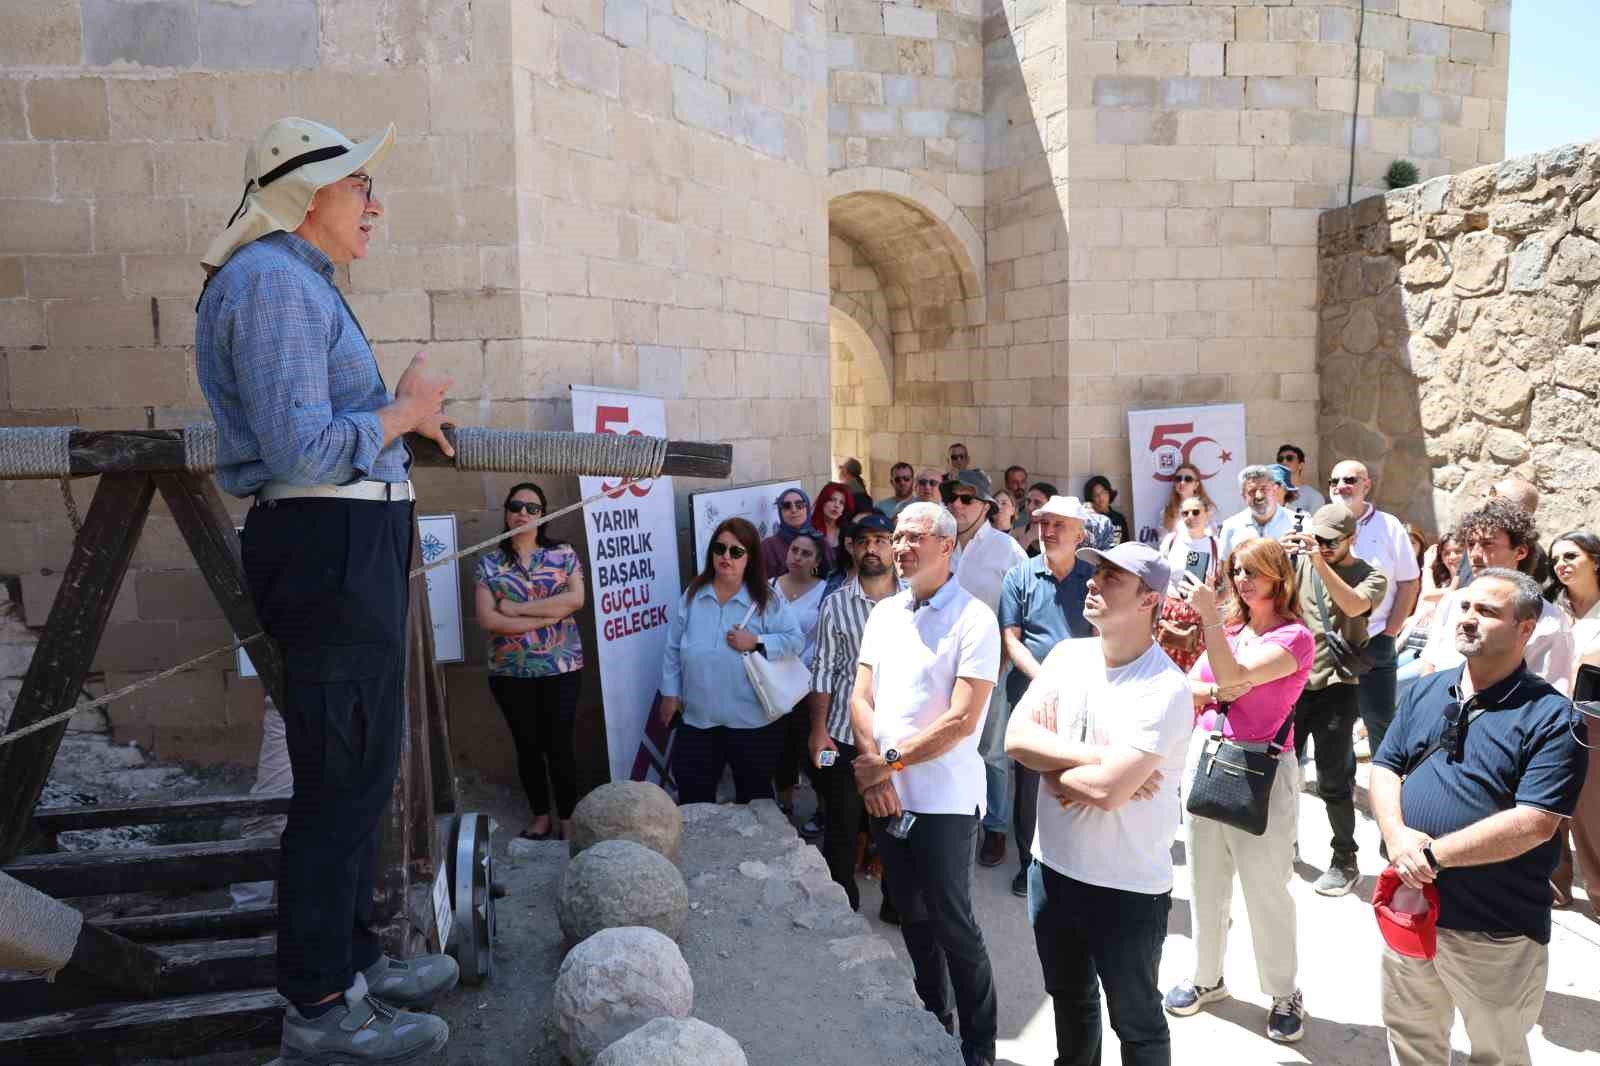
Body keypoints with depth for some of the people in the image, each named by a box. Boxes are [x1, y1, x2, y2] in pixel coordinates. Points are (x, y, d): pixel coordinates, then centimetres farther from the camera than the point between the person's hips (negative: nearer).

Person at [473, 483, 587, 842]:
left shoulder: (563, 553, 2)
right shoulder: (489, 561, 2)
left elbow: (575, 598, -12)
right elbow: (487, 619, -8)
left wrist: (518, 608, -13)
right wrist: (546, 617, -14)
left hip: (560, 668, -1)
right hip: (510, 672, 1)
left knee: (559, 746, 1)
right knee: (527, 747, 11)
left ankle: (568, 819, 14)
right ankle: (540, 816, 26)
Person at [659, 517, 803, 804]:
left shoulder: (768, 600, -6)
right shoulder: (692, 596, 2)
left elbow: (795, 641, -9)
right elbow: (673, 649, 7)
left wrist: (756, 643, -21)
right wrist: (670, 693, 6)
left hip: (752, 720, -2)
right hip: (698, 717, 3)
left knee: (754, 796, 15)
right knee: (693, 797, 12)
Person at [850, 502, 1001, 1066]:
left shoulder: (974, 619, -12)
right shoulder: (884, 612, 7)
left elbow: (963, 720, -18)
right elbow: (862, 696, 5)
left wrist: (889, 762, -14)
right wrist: (874, 770, -10)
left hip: (943, 801, -6)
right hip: (886, 798, 6)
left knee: (953, 925, 4)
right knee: (913, 918, 19)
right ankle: (932, 1020, 38)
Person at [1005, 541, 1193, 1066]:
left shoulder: (1165, 688, -22)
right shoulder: (1066, 655, -2)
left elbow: (1107, 789, -28)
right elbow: (1016, 737, -10)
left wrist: (1053, 768, -10)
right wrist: (1096, 757, -20)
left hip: (1128, 888, -6)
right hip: (1051, 869, 6)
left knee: (1136, 1024, 16)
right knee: (1069, 1001, 27)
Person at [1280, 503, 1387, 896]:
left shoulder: (1370, 576, -3)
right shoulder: (1299, 562, 7)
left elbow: (1354, 605, -23)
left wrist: (1320, 561, -31)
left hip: (1335, 688, -4)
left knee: (1332, 781, 1)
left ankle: (1345, 861, 18)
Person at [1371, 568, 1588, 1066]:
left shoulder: (1552, 717, -15)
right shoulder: (1426, 691, 4)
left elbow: (1533, 824, -23)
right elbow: (1384, 768, 4)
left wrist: (1433, 853, -21)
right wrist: (1397, 836, -15)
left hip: (1496, 932, -5)